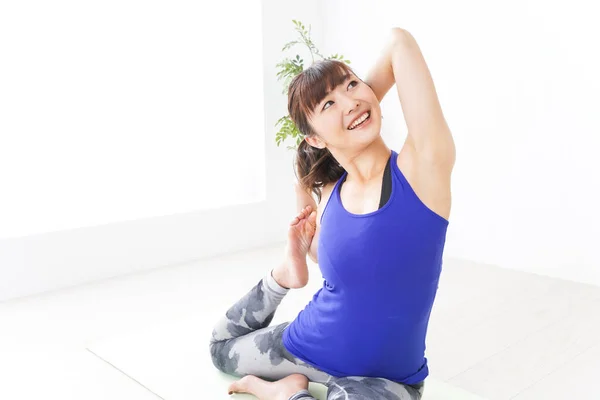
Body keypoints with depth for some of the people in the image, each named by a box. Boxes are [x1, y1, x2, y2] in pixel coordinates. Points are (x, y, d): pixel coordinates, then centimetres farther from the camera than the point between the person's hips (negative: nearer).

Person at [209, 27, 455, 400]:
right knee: (222, 347, 28)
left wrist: (364, 99, -13)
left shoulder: (423, 166, -21)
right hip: (306, 346, 4)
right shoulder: (328, 194, -8)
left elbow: (399, 40, -26)